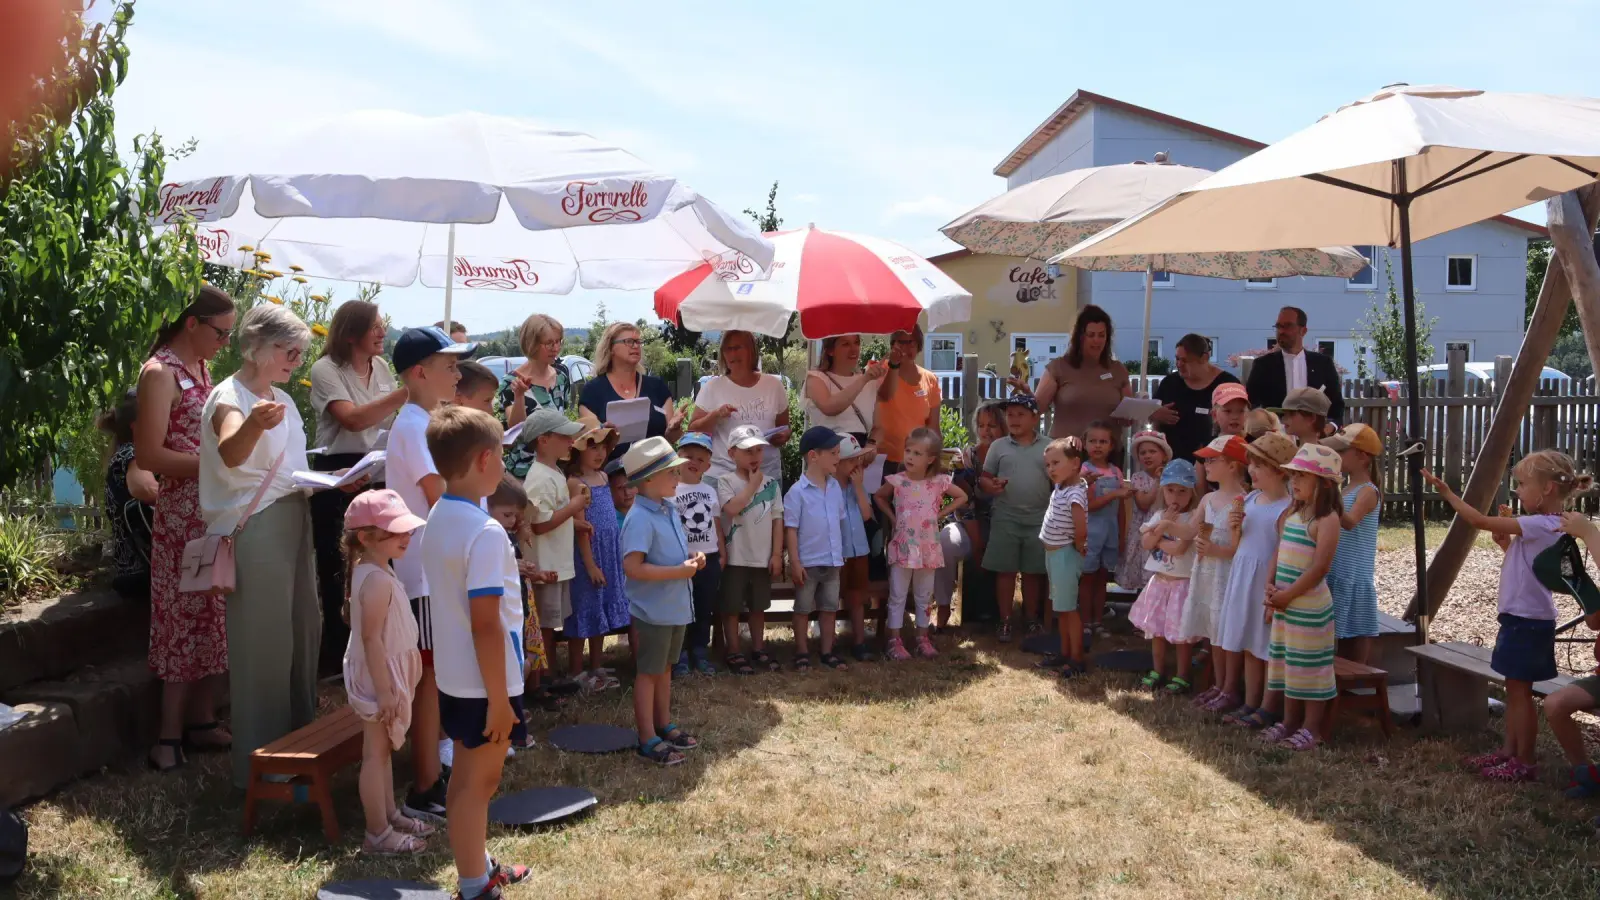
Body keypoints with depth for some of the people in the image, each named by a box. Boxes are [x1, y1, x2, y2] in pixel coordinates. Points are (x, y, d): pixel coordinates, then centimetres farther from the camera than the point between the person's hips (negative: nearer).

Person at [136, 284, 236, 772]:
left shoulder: (200, 367, 13)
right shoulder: (160, 372, -13)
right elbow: (148, 456, -18)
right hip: (183, 515, -8)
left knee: (214, 619, 11)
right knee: (187, 622, -1)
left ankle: (201, 721, 22)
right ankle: (171, 735, 10)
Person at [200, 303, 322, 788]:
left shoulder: (283, 400, 15)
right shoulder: (230, 396, -11)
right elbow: (230, 455, -33)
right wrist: (253, 425, -53)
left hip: (295, 522, 9)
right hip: (254, 527, -9)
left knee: (303, 633, 14)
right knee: (263, 645, -5)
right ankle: (260, 765, 6)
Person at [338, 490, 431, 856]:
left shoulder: (373, 571, 8)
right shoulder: (377, 580, -24)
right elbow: (371, 639, -26)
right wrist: (384, 690, -24)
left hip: (387, 674, 10)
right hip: (378, 675, -10)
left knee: (383, 748, 20)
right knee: (376, 752, -1)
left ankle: (389, 815, 33)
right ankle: (378, 835, 8)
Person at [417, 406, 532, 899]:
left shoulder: (436, 520, 4)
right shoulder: (486, 532, -24)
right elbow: (485, 624, -24)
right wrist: (498, 699, -20)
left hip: (453, 677, 9)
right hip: (483, 683, -9)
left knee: (468, 777, 21)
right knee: (477, 783, 5)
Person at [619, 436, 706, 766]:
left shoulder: (669, 510, 7)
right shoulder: (640, 518, -22)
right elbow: (633, 567, -29)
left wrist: (691, 559, -1)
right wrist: (680, 571, -25)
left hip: (676, 606, 9)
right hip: (654, 610, -9)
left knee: (665, 667, 20)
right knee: (648, 672, 3)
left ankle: (664, 725, 35)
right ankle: (648, 740, 13)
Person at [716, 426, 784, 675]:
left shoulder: (770, 483, 5)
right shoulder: (726, 481, -7)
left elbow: (777, 519, 5)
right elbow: (732, 508, -24)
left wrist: (777, 554, 0)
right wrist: (752, 484, -17)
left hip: (763, 557, 4)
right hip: (736, 557, -4)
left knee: (758, 606, 16)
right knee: (732, 607, 4)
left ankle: (758, 649, 28)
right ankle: (733, 653, 15)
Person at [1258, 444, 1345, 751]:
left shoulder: (1326, 519, -15)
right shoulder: (1291, 513, 9)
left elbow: (1320, 568, -20)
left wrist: (1287, 595, -17)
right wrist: (1271, 588, 0)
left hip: (1310, 606, -8)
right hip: (1283, 603, 8)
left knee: (1310, 666, 1)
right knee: (1288, 663, 15)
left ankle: (1312, 729, 11)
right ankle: (1289, 722, 26)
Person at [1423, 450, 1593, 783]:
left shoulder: (1541, 525, -22)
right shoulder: (1539, 527, 8)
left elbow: (1481, 521, -24)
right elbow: (1518, 555, 22)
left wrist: (1447, 493, -17)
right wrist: (1505, 537, 7)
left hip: (1528, 621, -10)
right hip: (1520, 618, 10)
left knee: (1519, 691, 0)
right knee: (1514, 688, 16)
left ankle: (1525, 762, 9)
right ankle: (1510, 751, 25)